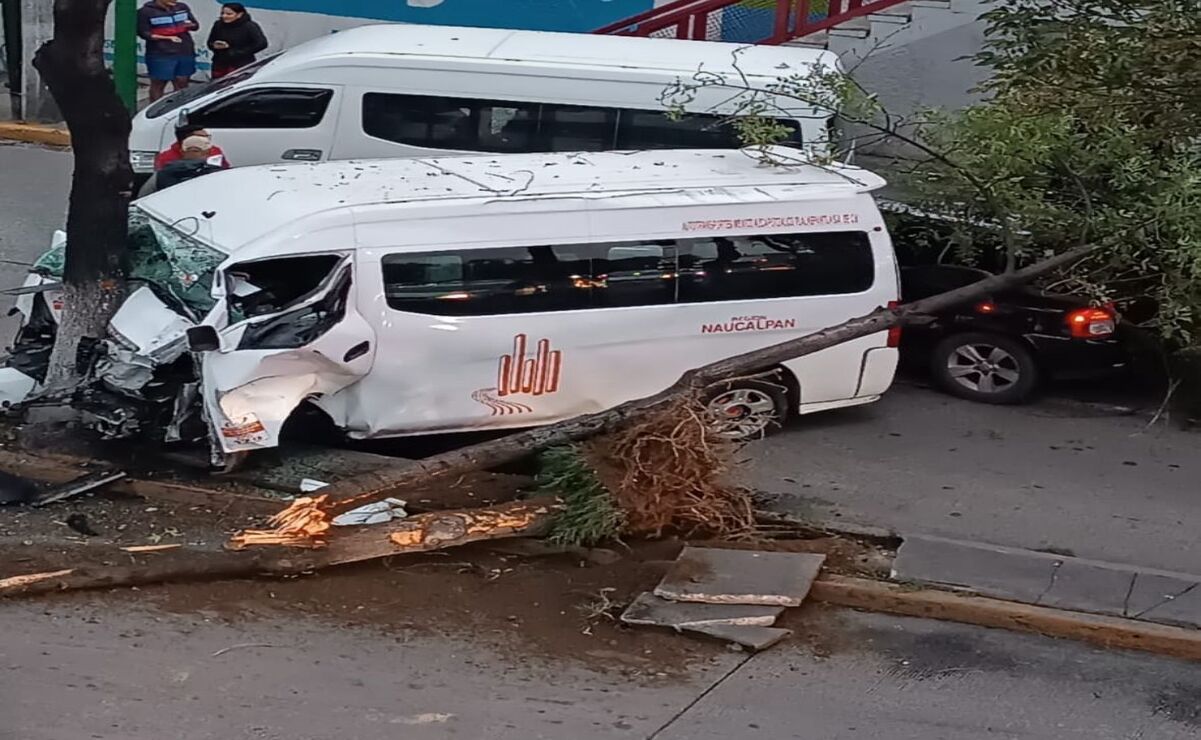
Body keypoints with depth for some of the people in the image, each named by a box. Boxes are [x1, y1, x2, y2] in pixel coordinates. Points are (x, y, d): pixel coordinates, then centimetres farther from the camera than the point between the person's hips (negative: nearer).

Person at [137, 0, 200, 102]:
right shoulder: (146, 11, -5)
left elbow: (195, 25, 16)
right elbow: (144, 33, -9)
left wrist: (190, 25, -9)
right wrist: (167, 38, -16)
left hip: (185, 53, 4)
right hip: (160, 54, -4)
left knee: (182, 83, 9)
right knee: (158, 84, 3)